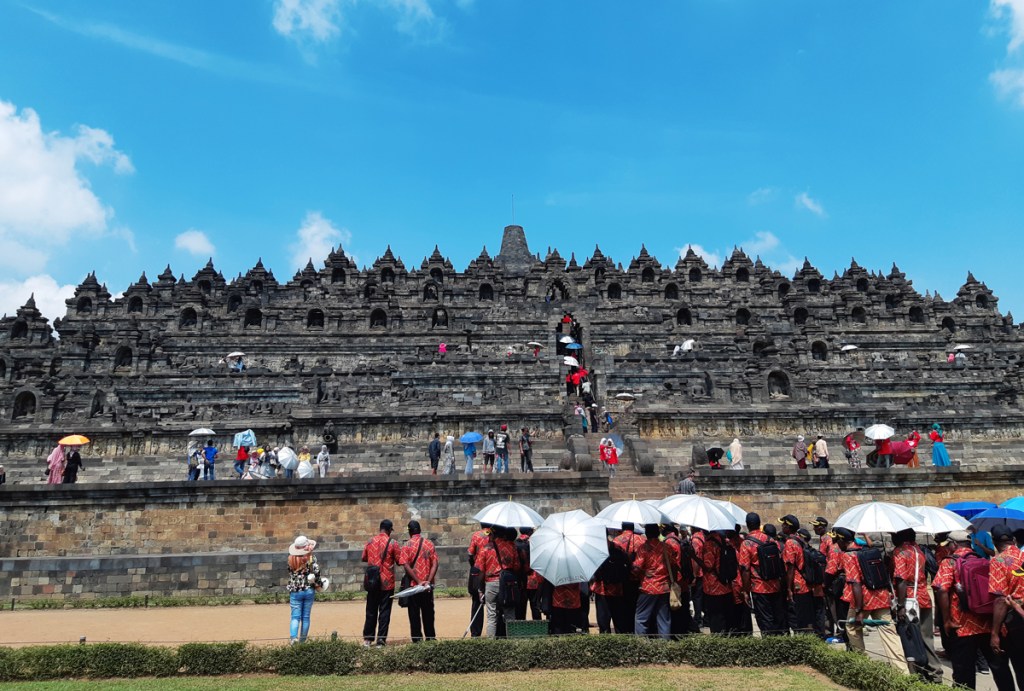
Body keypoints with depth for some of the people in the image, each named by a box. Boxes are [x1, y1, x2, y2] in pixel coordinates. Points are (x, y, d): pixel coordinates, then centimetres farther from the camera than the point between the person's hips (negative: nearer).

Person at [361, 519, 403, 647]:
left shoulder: (370, 541, 2)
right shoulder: (392, 542, -9)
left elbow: (364, 558, 14)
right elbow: (399, 561, -5)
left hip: (372, 582, 4)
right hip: (387, 582, -3)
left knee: (371, 611, 13)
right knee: (384, 611, 3)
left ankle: (367, 638, 17)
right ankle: (381, 639, 2)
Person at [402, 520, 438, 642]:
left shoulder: (407, 546, -6)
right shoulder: (429, 544, 1)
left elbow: (407, 566, -14)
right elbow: (435, 564, -6)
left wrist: (418, 581, -14)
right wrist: (429, 581, -10)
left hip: (413, 585, -2)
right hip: (427, 586, 2)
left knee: (414, 614, 7)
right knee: (428, 612, 14)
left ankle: (417, 639, 8)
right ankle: (430, 637, 18)